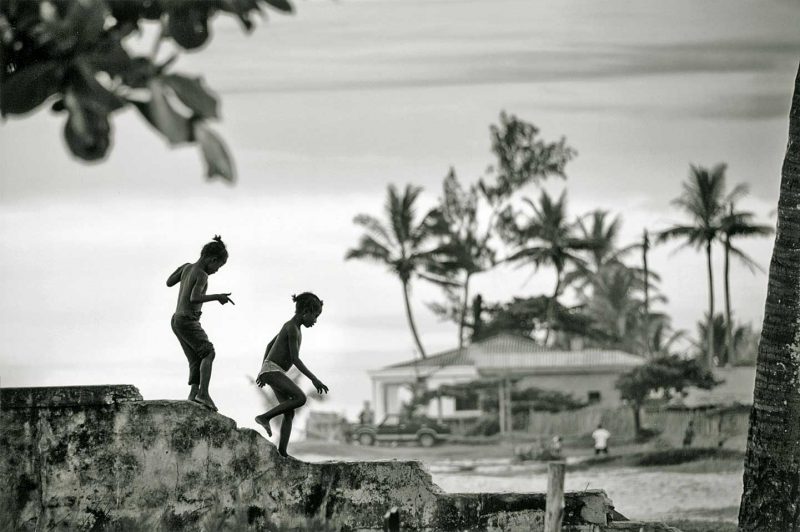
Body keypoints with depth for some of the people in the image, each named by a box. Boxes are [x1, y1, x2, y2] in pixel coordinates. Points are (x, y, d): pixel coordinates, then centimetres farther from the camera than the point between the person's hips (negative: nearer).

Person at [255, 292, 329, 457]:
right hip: (272, 370, -10)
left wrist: (263, 371, 32)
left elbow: (269, 345, 27)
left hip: (271, 371, 10)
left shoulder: (290, 326, 17)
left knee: (289, 414, 1)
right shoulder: (292, 328, -14)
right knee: (300, 398, -23)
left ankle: (282, 452, -6)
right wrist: (314, 379, -18)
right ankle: (264, 417, -17)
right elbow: (295, 359, -19)